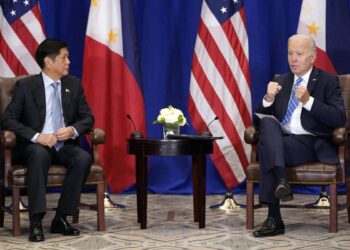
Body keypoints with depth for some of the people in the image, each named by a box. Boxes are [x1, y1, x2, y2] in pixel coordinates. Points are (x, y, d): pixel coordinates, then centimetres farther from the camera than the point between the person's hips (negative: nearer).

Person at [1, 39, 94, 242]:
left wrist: (73, 130, -13)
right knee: (40, 154, -38)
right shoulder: (26, 85, -3)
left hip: (65, 145, 3)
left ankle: (61, 218, -21)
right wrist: (37, 136, -23)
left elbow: (87, 117, 10)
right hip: (34, 146, -3)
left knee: (84, 158, -29)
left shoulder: (74, 84, 8)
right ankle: (36, 222, -37)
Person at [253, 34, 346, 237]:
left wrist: (308, 101, -16)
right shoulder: (281, 82, 21)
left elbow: (340, 119, -7)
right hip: (279, 141, 4)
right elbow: (260, 118, 17)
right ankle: (281, 180, -41)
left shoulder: (327, 81, 7)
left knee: (265, 146, -31)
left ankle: (275, 219, -33)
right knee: (267, 121, -29)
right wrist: (269, 98, -4)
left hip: (311, 144, -4)